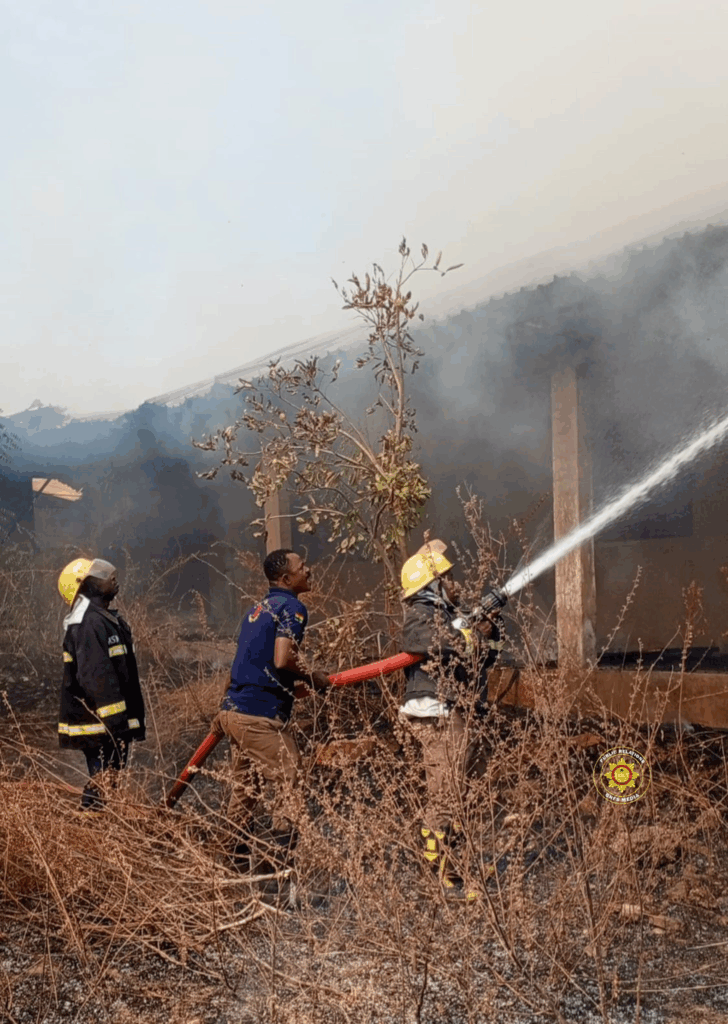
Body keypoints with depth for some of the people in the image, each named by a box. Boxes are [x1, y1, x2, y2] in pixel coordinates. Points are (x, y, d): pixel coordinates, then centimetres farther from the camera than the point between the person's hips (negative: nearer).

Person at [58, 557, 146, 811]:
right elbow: (97, 677, -26)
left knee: (108, 782, 17)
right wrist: (116, 722, -26)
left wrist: (134, 719, 23)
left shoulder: (107, 619, 16)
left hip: (112, 724, 11)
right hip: (99, 725, -11)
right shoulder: (89, 623, -18)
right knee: (102, 788, -8)